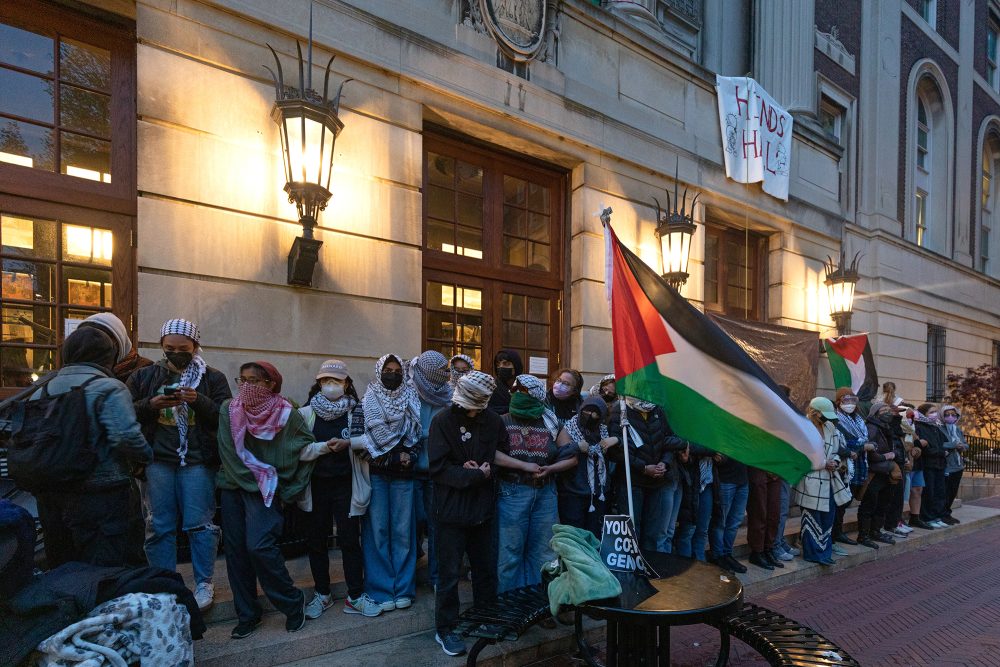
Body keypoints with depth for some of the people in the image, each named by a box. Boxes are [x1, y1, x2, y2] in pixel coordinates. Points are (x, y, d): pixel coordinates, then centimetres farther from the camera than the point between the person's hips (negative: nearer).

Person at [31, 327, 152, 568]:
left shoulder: (42, 392, 9)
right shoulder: (108, 389, -13)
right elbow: (127, 436, -23)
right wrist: (146, 455, -5)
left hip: (49, 496, 7)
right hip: (99, 492, -7)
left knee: (60, 566, 19)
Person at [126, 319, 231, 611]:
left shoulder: (213, 378, 6)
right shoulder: (144, 376, 11)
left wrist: (199, 401, -17)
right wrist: (150, 405, -12)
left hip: (198, 460, -2)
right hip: (157, 459, 2)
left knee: (199, 523, 2)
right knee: (159, 526, 7)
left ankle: (204, 583, 15)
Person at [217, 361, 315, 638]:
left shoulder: (288, 415, -7)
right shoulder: (229, 410, 0)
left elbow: (309, 450, 1)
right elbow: (227, 453, 3)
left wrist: (293, 489, 0)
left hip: (266, 490, -4)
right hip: (233, 487, 4)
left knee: (259, 546, -17)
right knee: (235, 550, 5)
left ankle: (293, 601, 4)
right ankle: (247, 614, 21)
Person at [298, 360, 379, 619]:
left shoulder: (356, 411, 0)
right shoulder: (306, 413, 0)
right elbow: (300, 450, -8)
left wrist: (348, 443, -23)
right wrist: (325, 446, -22)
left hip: (345, 484, -1)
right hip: (316, 484, 1)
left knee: (350, 539, 2)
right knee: (316, 540, 11)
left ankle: (355, 596, 14)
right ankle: (322, 594, 27)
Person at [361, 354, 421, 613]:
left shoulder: (411, 402, 9)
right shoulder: (368, 403, 3)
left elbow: (418, 438, 11)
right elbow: (361, 439, -4)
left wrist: (409, 457, -8)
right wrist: (398, 457, -7)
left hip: (403, 476, 2)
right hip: (375, 475, -1)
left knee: (403, 531, 3)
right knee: (378, 531, 0)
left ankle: (403, 589, 14)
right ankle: (380, 590, 11)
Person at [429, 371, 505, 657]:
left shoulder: (493, 421, -4)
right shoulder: (443, 421, -14)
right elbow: (439, 467, -17)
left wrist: (486, 470, -11)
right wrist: (477, 475, -16)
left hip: (483, 507, 4)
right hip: (452, 509, -4)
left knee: (486, 569, 17)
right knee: (449, 573, 7)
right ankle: (445, 629, 24)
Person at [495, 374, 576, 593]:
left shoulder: (550, 423, 8)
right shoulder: (503, 422, 1)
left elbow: (572, 458, 11)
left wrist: (550, 469, -6)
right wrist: (524, 465, -14)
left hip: (545, 493, 3)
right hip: (512, 492, -3)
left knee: (544, 551, 10)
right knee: (510, 552, 1)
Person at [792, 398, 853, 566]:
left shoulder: (830, 427, 10)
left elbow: (838, 450, 19)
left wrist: (835, 461, -1)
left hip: (828, 479, 8)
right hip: (811, 481, -7)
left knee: (828, 516, 13)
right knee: (812, 518, 0)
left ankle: (825, 551, 26)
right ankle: (814, 553, 11)